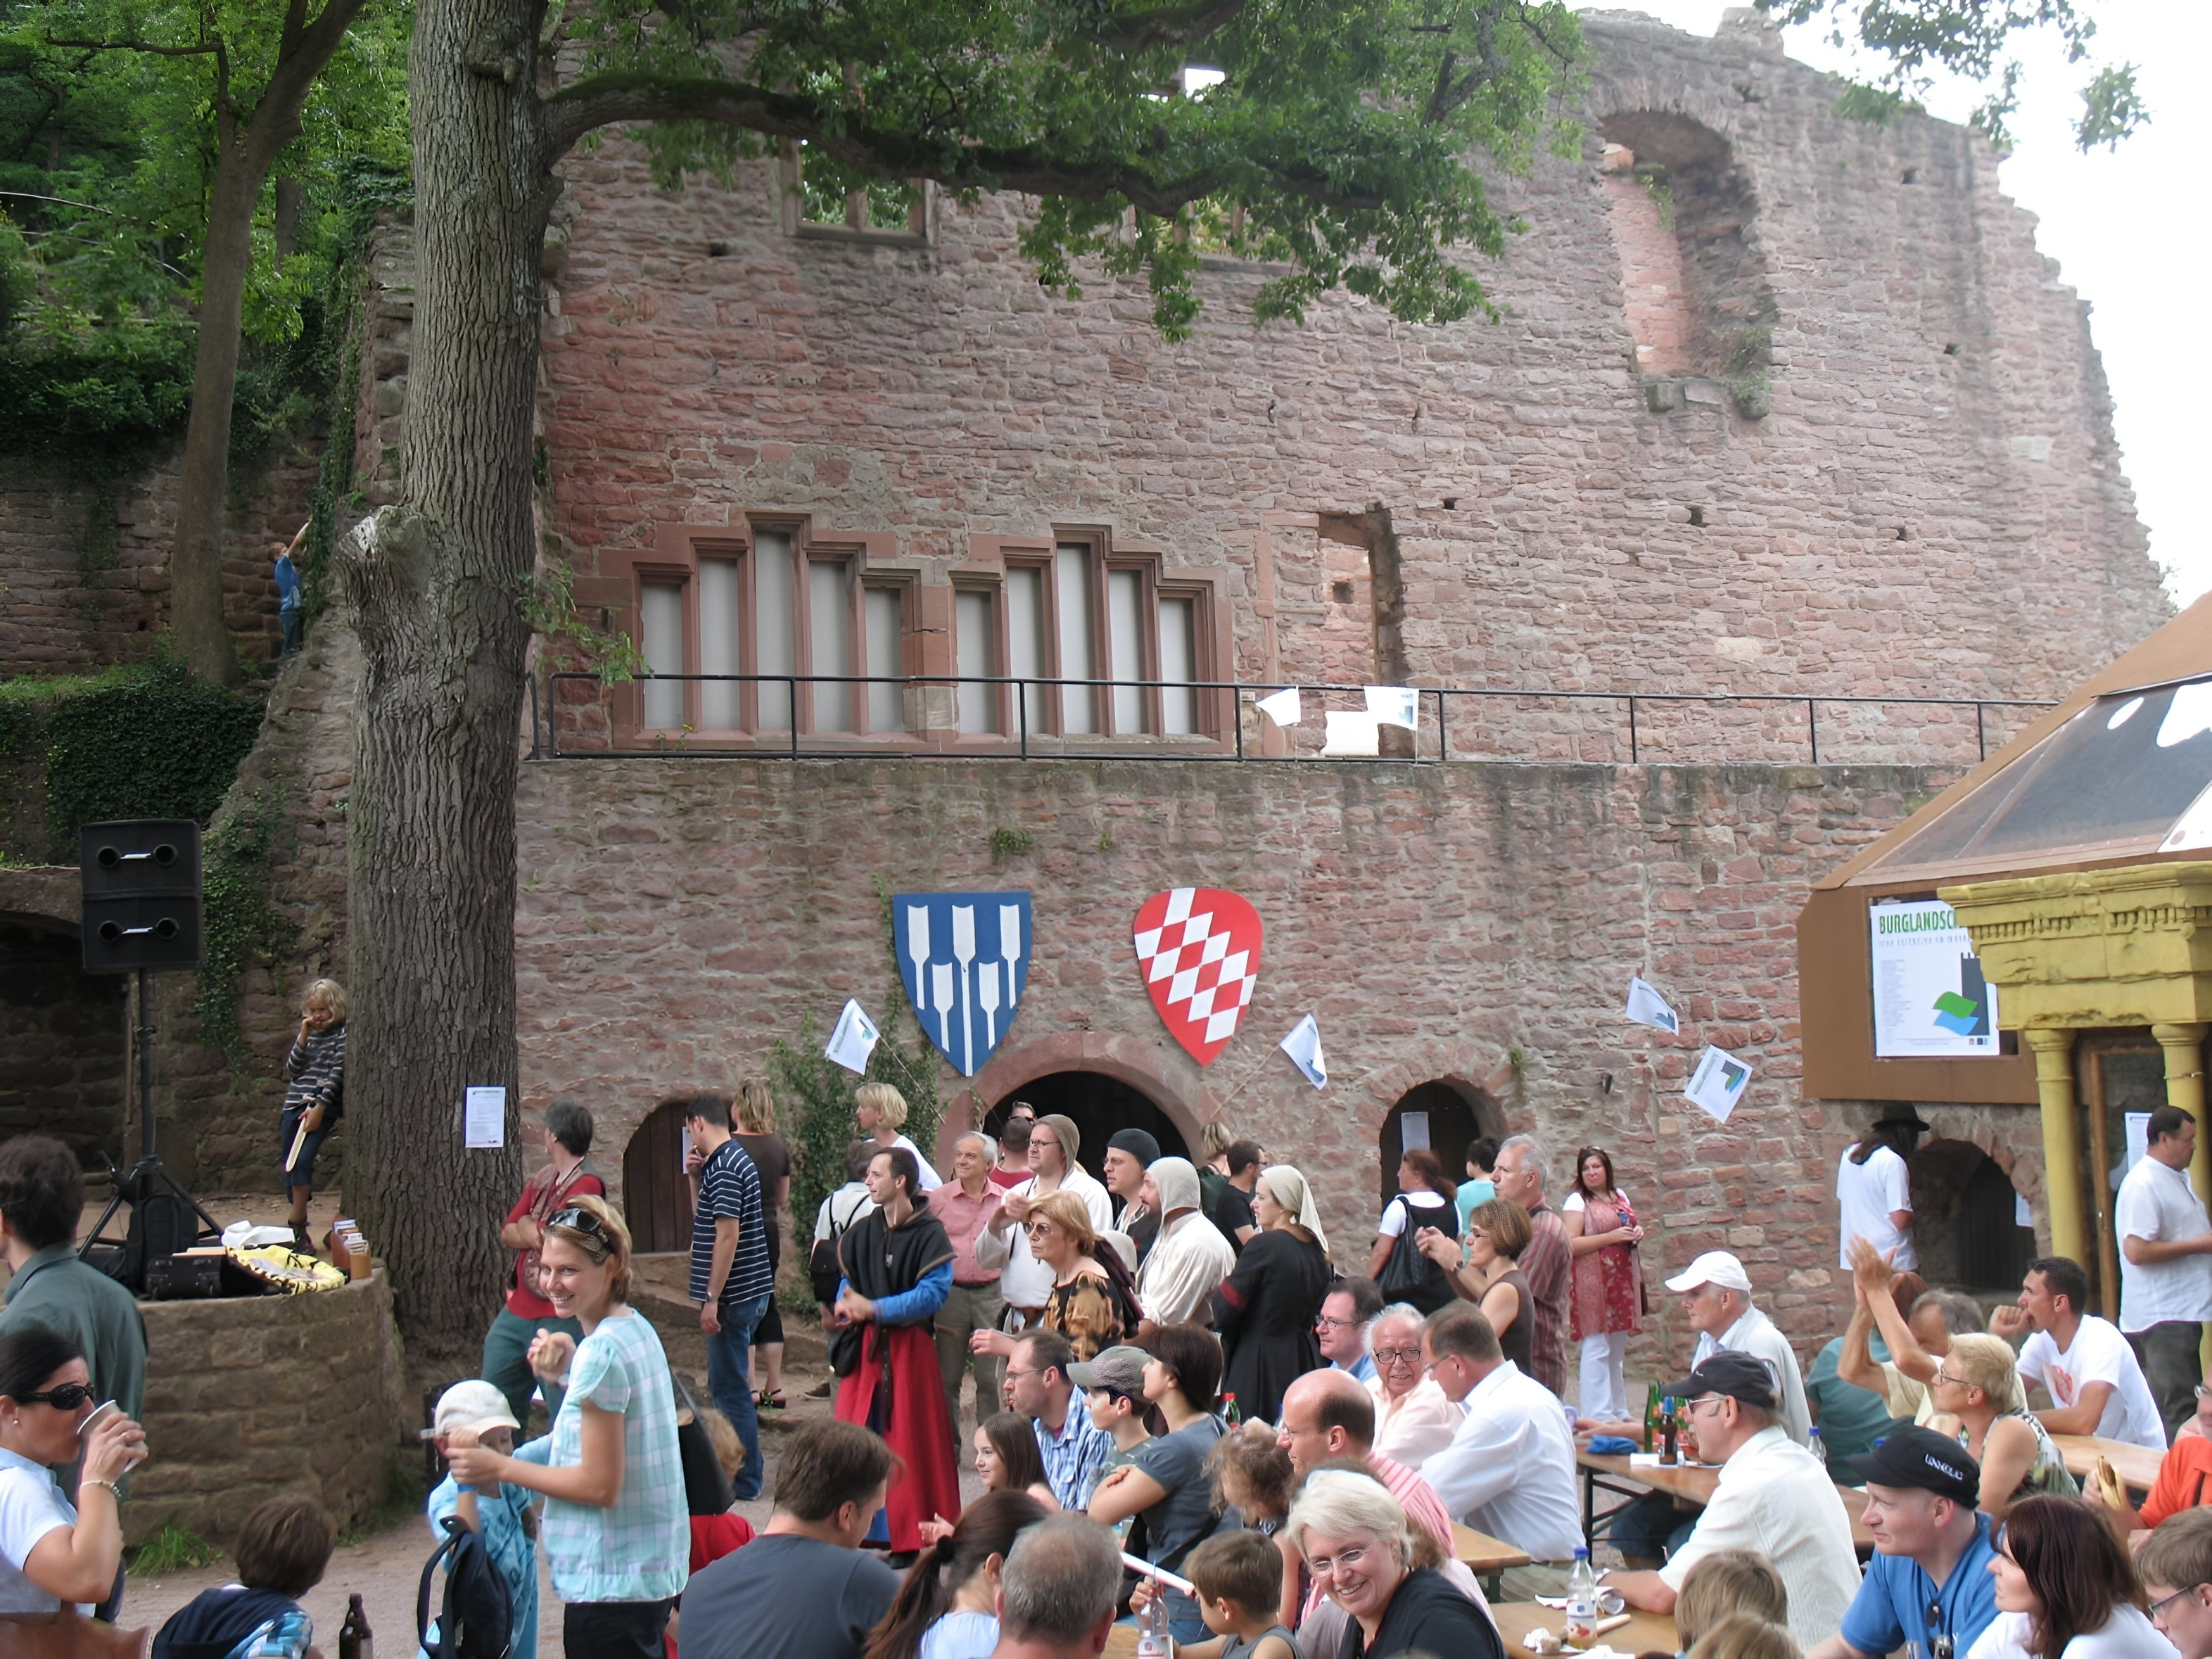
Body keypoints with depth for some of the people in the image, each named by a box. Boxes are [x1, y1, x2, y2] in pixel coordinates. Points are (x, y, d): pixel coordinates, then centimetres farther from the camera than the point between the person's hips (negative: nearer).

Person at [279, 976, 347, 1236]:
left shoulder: (342, 1035, -1)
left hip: (323, 1107, -6)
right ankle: (297, 1222, 15)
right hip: (295, 1105, 6)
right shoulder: (307, 1034, 16)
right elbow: (292, 1069, 9)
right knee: (288, 1162, 5)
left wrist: (319, 1107, -16)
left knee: (303, 1158, -20)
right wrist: (303, 1037, -1)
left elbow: (338, 1074, -9)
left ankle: (297, 1224, -17)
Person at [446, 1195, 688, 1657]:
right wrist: (570, 1373, 6)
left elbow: (600, 1485, -20)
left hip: (609, 1582, -9)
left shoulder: (601, 1352, -20)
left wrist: (500, 1468, -12)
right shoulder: (637, 1329, 7)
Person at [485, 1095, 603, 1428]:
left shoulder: (586, 1184, -15)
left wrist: (527, 1227, 1)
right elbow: (507, 1233, 10)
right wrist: (539, 1233, -10)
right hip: (517, 1310, 9)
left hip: (558, 1317, -9)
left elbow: (547, 1236, -20)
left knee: (565, 1417, -4)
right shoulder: (543, 1178, 13)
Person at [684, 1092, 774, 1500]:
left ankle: (743, 1482, 3)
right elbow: (703, 1221, 22)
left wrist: (712, 1298, -21)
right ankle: (741, 1471, 25)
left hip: (733, 1295, -10)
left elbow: (727, 1235, -22)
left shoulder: (724, 1167, -17)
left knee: (730, 1388, -3)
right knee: (728, 1385, 17)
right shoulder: (730, 1159, 15)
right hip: (745, 1292, 10)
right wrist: (695, 1176, 10)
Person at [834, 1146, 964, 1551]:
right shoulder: (861, 1232, 9)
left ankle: (917, 1531, 9)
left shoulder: (929, 1234, -8)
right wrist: (846, 1306, -10)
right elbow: (848, 1283, 14)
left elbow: (932, 1294, -16)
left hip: (910, 1350, -5)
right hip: (864, 1349, 5)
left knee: (912, 1440, -1)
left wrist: (874, 1309, -19)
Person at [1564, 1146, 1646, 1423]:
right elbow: (1570, 1245, -15)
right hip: (1592, 1284, -7)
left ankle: (1619, 1411, 21)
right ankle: (1597, 1416, -3)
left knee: (1617, 1349, 13)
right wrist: (1612, 1237, -19)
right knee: (1597, 1350, -8)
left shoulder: (1620, 1195, 15)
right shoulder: (1577, 1201, -6)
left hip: (1622, 1282, 7)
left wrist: (1636, 1233, 5)